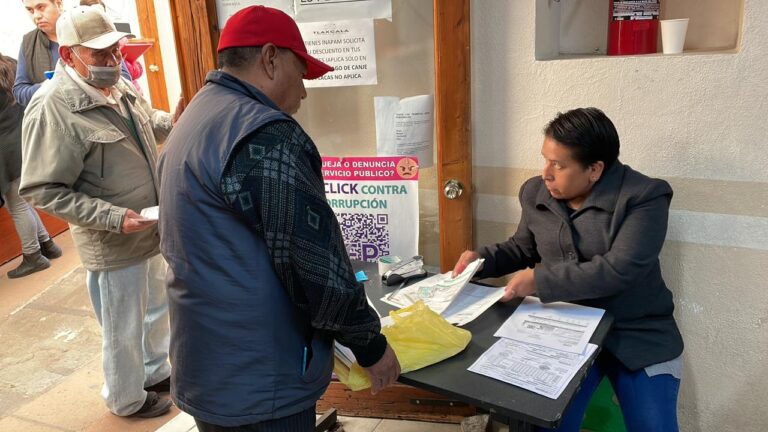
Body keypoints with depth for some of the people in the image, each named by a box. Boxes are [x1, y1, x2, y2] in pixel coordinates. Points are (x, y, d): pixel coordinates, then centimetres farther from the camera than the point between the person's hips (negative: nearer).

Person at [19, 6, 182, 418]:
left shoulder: (119, 86, 2)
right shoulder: (52, 109, -23)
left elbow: (146, 120, 23)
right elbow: (43, 190, -21)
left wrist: (172, 122, 0)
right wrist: (114, 218, -27)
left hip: (151, 231, 8)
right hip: (114, 245, -8)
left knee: (155, 310, 26)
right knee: (123, 330, 12)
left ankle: (155, 373, 50)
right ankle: (127, 400, 37)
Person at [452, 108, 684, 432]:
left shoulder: (644, 197, -16)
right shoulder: (535, 193, -1)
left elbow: (618, 270, -27)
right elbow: (523, 247, 16)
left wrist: (540, 280, -26)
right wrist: (483, 258, -2)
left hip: (638, 335, -2)